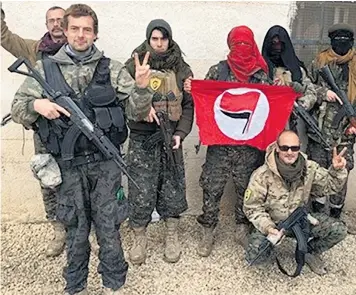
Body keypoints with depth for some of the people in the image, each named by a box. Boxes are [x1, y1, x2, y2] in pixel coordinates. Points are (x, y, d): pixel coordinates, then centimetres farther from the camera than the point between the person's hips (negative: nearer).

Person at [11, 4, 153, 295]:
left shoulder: (112, 68, 1)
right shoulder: (44, 68, 4)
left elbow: (136, 112, -3)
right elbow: (17, 110, 6)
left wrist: (141, 86, -22)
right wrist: (36, 104, -16)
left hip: (105, 163, -1)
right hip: (69, 165, 1)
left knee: (108, 227, 9)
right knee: (76, 229, 14)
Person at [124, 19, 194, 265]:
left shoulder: (182, 69, 6)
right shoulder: (134, 65, 1)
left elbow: (189, 105, 5)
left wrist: (180, 133, -8)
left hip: (170, 137, 2)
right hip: (142, 137, -1)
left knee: (173, 188, 8)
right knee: (141, 190, 1)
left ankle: (172, 236, 28)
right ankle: (140, 238, 21)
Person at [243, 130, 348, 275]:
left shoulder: (310, 168, -11)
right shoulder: (262, 175, -23)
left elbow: (330, 185, 5)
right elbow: (252, 208, -16)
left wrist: (337, 171, -16)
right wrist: (268, 227, -30)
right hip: (271, 222, -3)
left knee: (339, 230, -13)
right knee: (254, 255, -26)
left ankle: (309, 251, 13)